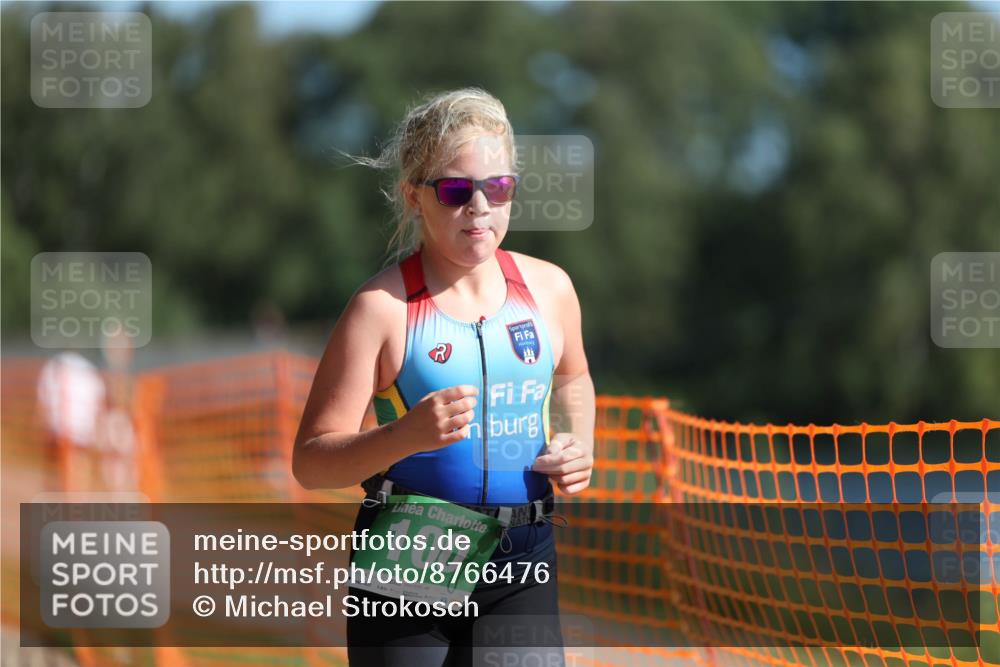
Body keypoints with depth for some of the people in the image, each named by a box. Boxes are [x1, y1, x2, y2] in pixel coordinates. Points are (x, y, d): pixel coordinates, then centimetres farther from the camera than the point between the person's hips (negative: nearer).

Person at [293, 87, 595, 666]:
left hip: (523, 560, 3)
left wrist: (580, 445, 8)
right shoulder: (383, 307, -9)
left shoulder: (549, 288, 6)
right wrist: (407, 434, -28)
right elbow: (311, 462, -12)